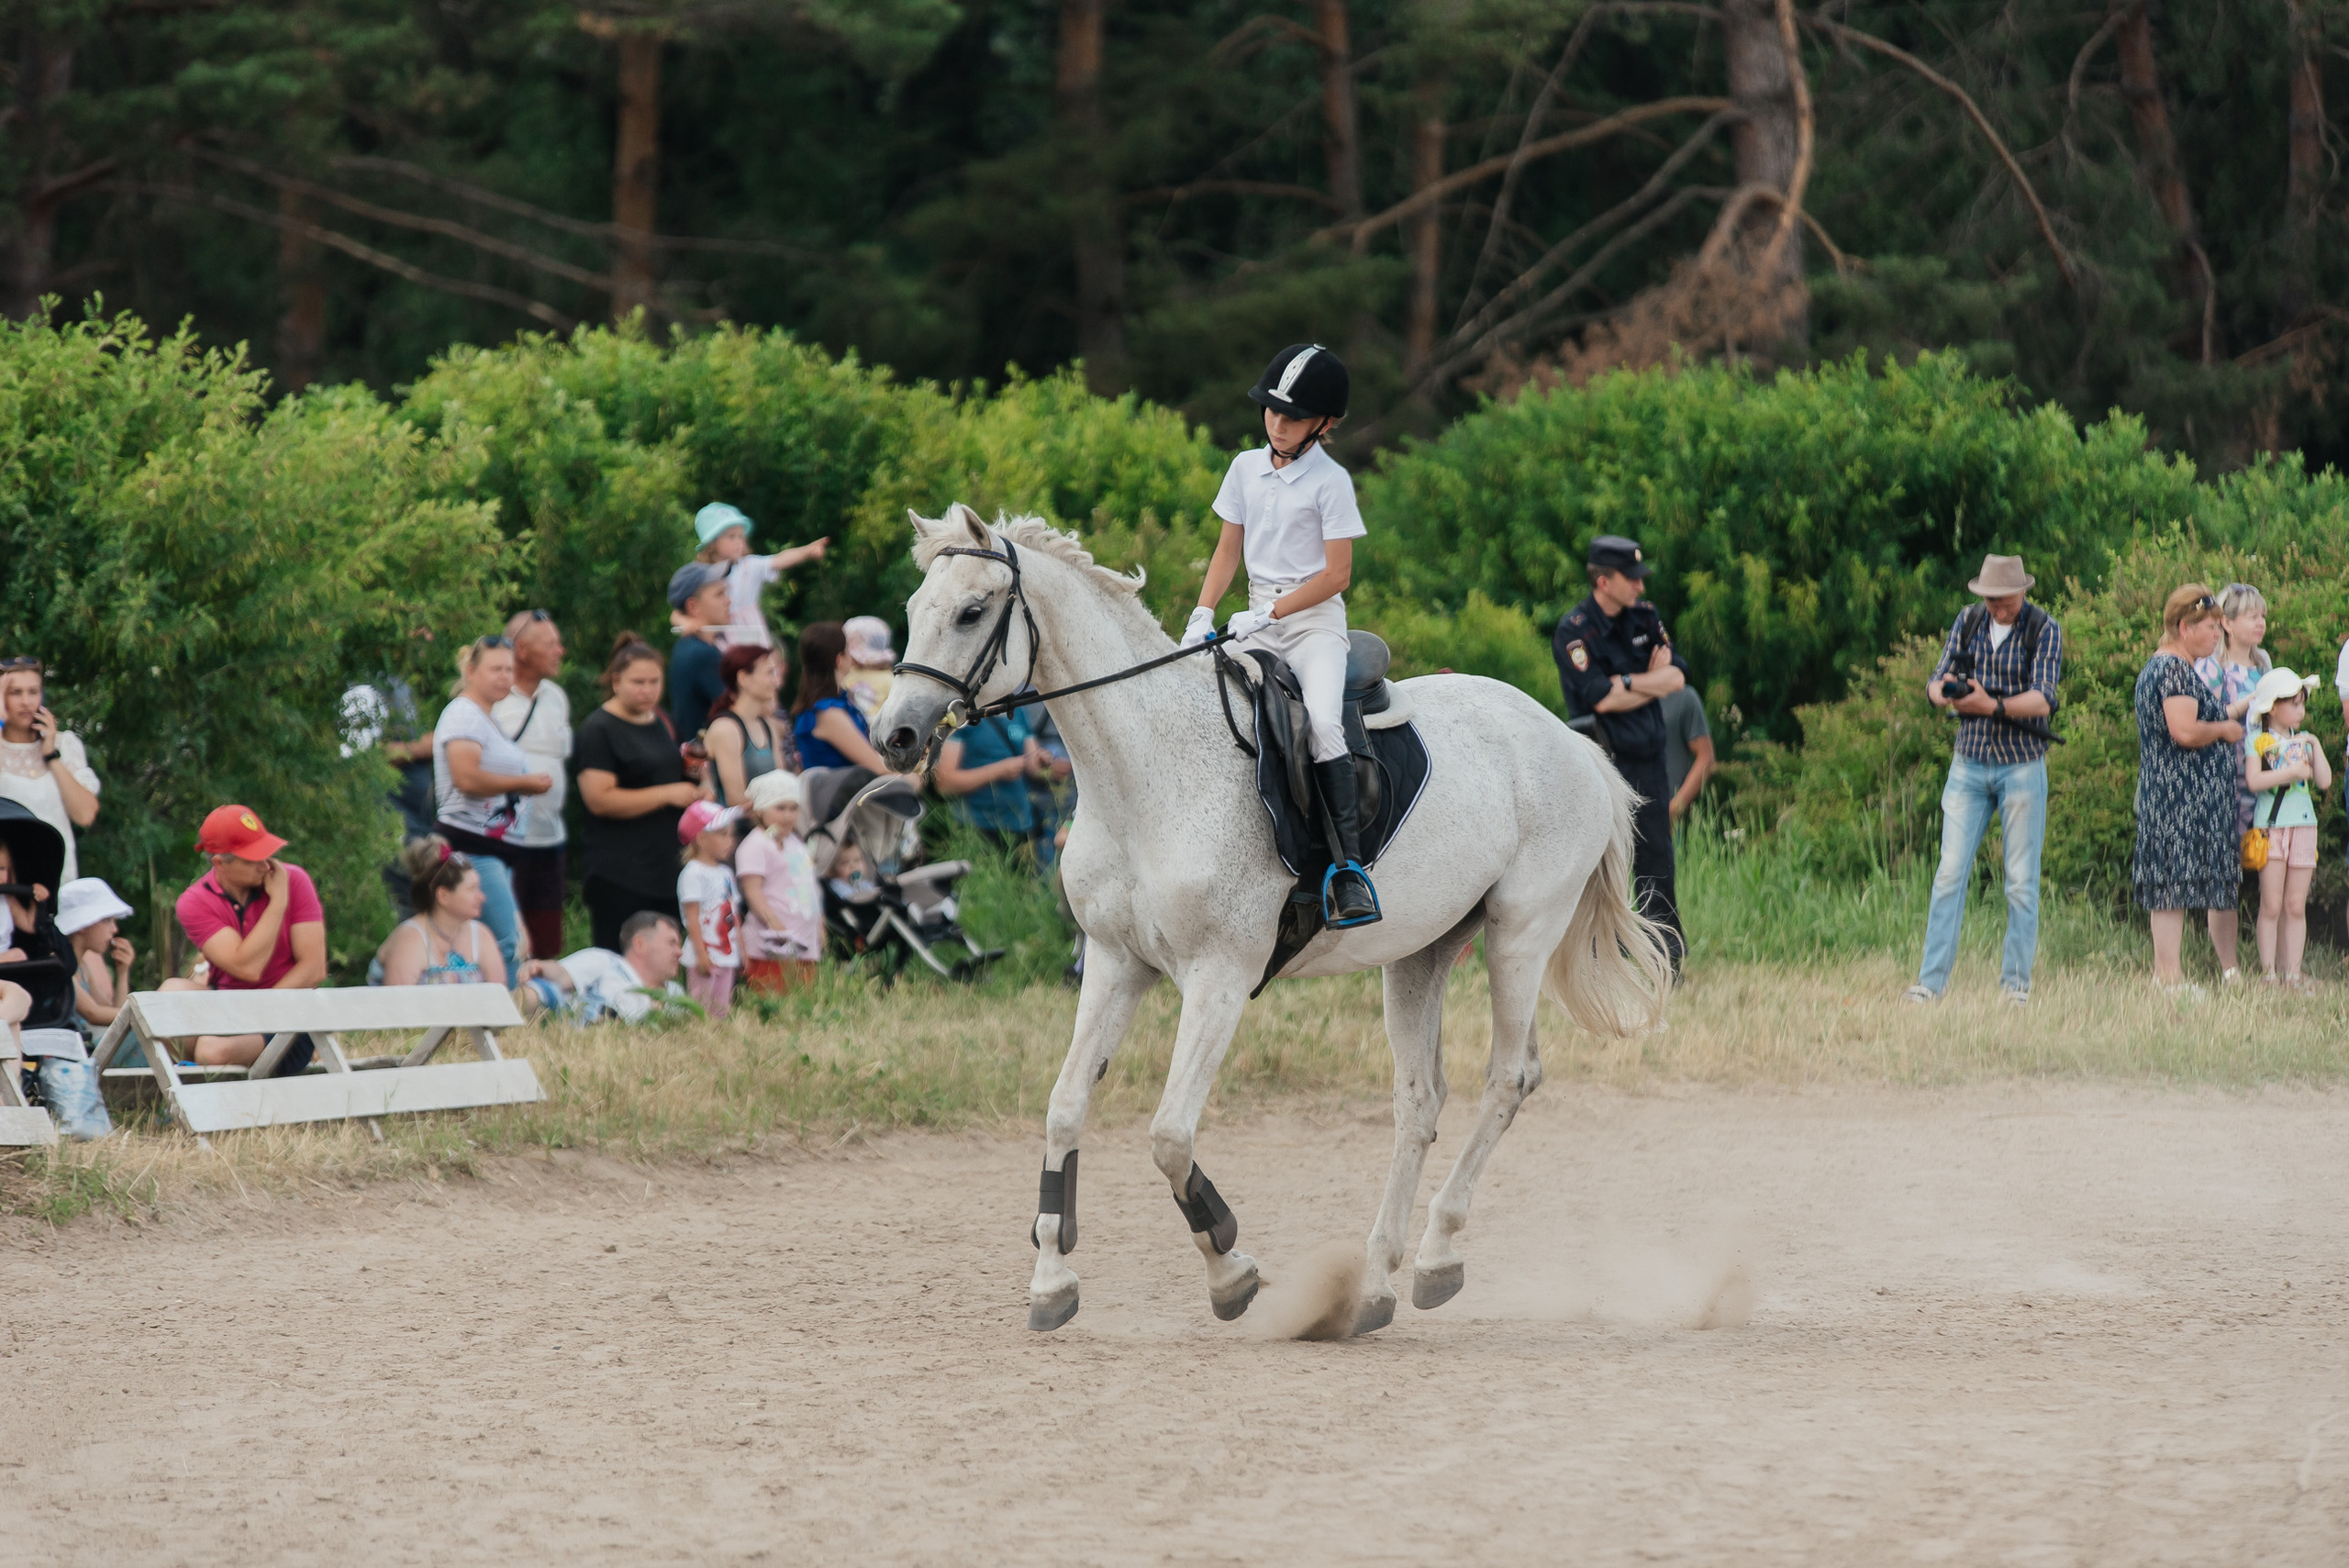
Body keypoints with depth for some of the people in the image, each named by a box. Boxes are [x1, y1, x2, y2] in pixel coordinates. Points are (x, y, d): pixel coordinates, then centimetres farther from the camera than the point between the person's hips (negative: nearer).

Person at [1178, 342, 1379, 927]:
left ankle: (1347, 866, -32)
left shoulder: (1330, 482, -8)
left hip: (1315, 620, -6)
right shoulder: (1247, 468, 8)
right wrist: (1203, 614, 1)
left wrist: (1267, 615, -17)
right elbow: (1228, 551, 15)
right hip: (1259, 622, 6)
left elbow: (1336, 575, -11)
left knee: (1322, 721, -29)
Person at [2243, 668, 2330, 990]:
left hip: (2303, 826, 4)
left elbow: (2324, 780, 5)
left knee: (2296, 906, 3)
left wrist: (2315, 747, -1)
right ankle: (2268, 972, -2)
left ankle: (2293, 972, 5)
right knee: (2271, 906, -5)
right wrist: (2292, 771, -16)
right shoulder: (2258, 741, 0)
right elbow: (2254, 780, -14)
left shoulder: (2303, 740, 13)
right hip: (2270, 827, -4)